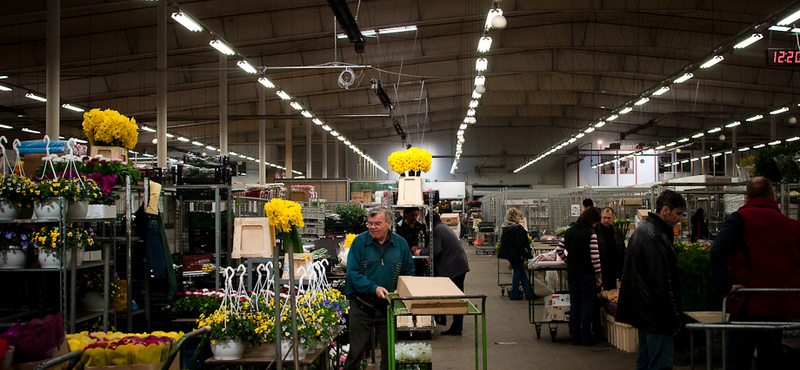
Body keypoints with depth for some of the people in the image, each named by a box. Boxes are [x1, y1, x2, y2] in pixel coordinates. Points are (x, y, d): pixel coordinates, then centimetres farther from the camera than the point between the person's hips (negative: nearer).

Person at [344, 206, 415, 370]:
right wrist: (374, 288, -24)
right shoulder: (360, 242, -6)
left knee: (390, 349, 11)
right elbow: (353, 273, -11)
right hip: (362, 306, -2)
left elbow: (409, 272, 10)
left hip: (388, 306, 2)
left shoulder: (400, 244, 3)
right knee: (356, 349, 4)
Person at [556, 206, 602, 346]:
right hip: (587, 273, -5)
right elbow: (595, 256, -14)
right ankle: (586, 338, 7)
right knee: (587, 304, 3)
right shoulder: (591, 234, -12)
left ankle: (575, 337, 15)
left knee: (574, 304, 10)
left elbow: (559, 250, 9)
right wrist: (598, 275, -7)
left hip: (571, 272, 6)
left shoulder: (569, 231, 7)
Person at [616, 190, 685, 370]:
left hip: (643, 312, 11)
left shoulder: (643, 229, 14)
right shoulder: (655, 237, -20)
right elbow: (662, 284, -21)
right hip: (655, 314, -11)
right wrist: (674, 319, -15)